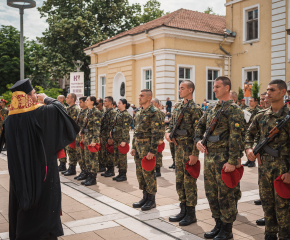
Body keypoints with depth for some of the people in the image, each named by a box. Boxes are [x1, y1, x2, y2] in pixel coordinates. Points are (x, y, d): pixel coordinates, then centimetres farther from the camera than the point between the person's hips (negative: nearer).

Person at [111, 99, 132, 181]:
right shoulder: (118, 114, 15)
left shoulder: (126, 115, -13)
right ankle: (120, 174, 22)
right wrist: (113, 137, 18)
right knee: (117, 156, 12)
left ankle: (124, 175, 7)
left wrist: (124, 140, -22)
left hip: (122, 138, -9)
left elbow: (125, 129, -18)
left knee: (122, 156, -3)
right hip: (116, 138, 9)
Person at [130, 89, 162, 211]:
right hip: (138, 146, 9)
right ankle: (145, 197, 25)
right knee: (140, 172, 13)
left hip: (147, 146, -9)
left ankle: (151, 200, 11)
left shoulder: (153, 113, -13)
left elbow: (156, 133, -18)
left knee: (148, 173, -2)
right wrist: (133, 147, 15)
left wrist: (152, 151, -21)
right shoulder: (139, 113, 14)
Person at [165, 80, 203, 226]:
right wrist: (168, 132, -2)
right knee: (179, 180, 13)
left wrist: (194, 153, -20)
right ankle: (183, 211, 25)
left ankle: (191, 214, 12)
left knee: (189, 181, 0)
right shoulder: (177, 107, 12)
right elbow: (172, 123, 21)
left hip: (189, 148, -8)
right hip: (178, 147, 8)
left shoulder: (195, 108, -12)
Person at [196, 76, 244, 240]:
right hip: (209, 157, 8)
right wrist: (198, 140, 6)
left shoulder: (234, 110, -10)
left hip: (224, 159, -8)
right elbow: (200, 126, 25)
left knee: (225, 195, 2)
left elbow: (236, 137, -17)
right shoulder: (212, 110, 14)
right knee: (211, 193, 14)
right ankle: (219, 225, 28)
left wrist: (232, 161, -21)